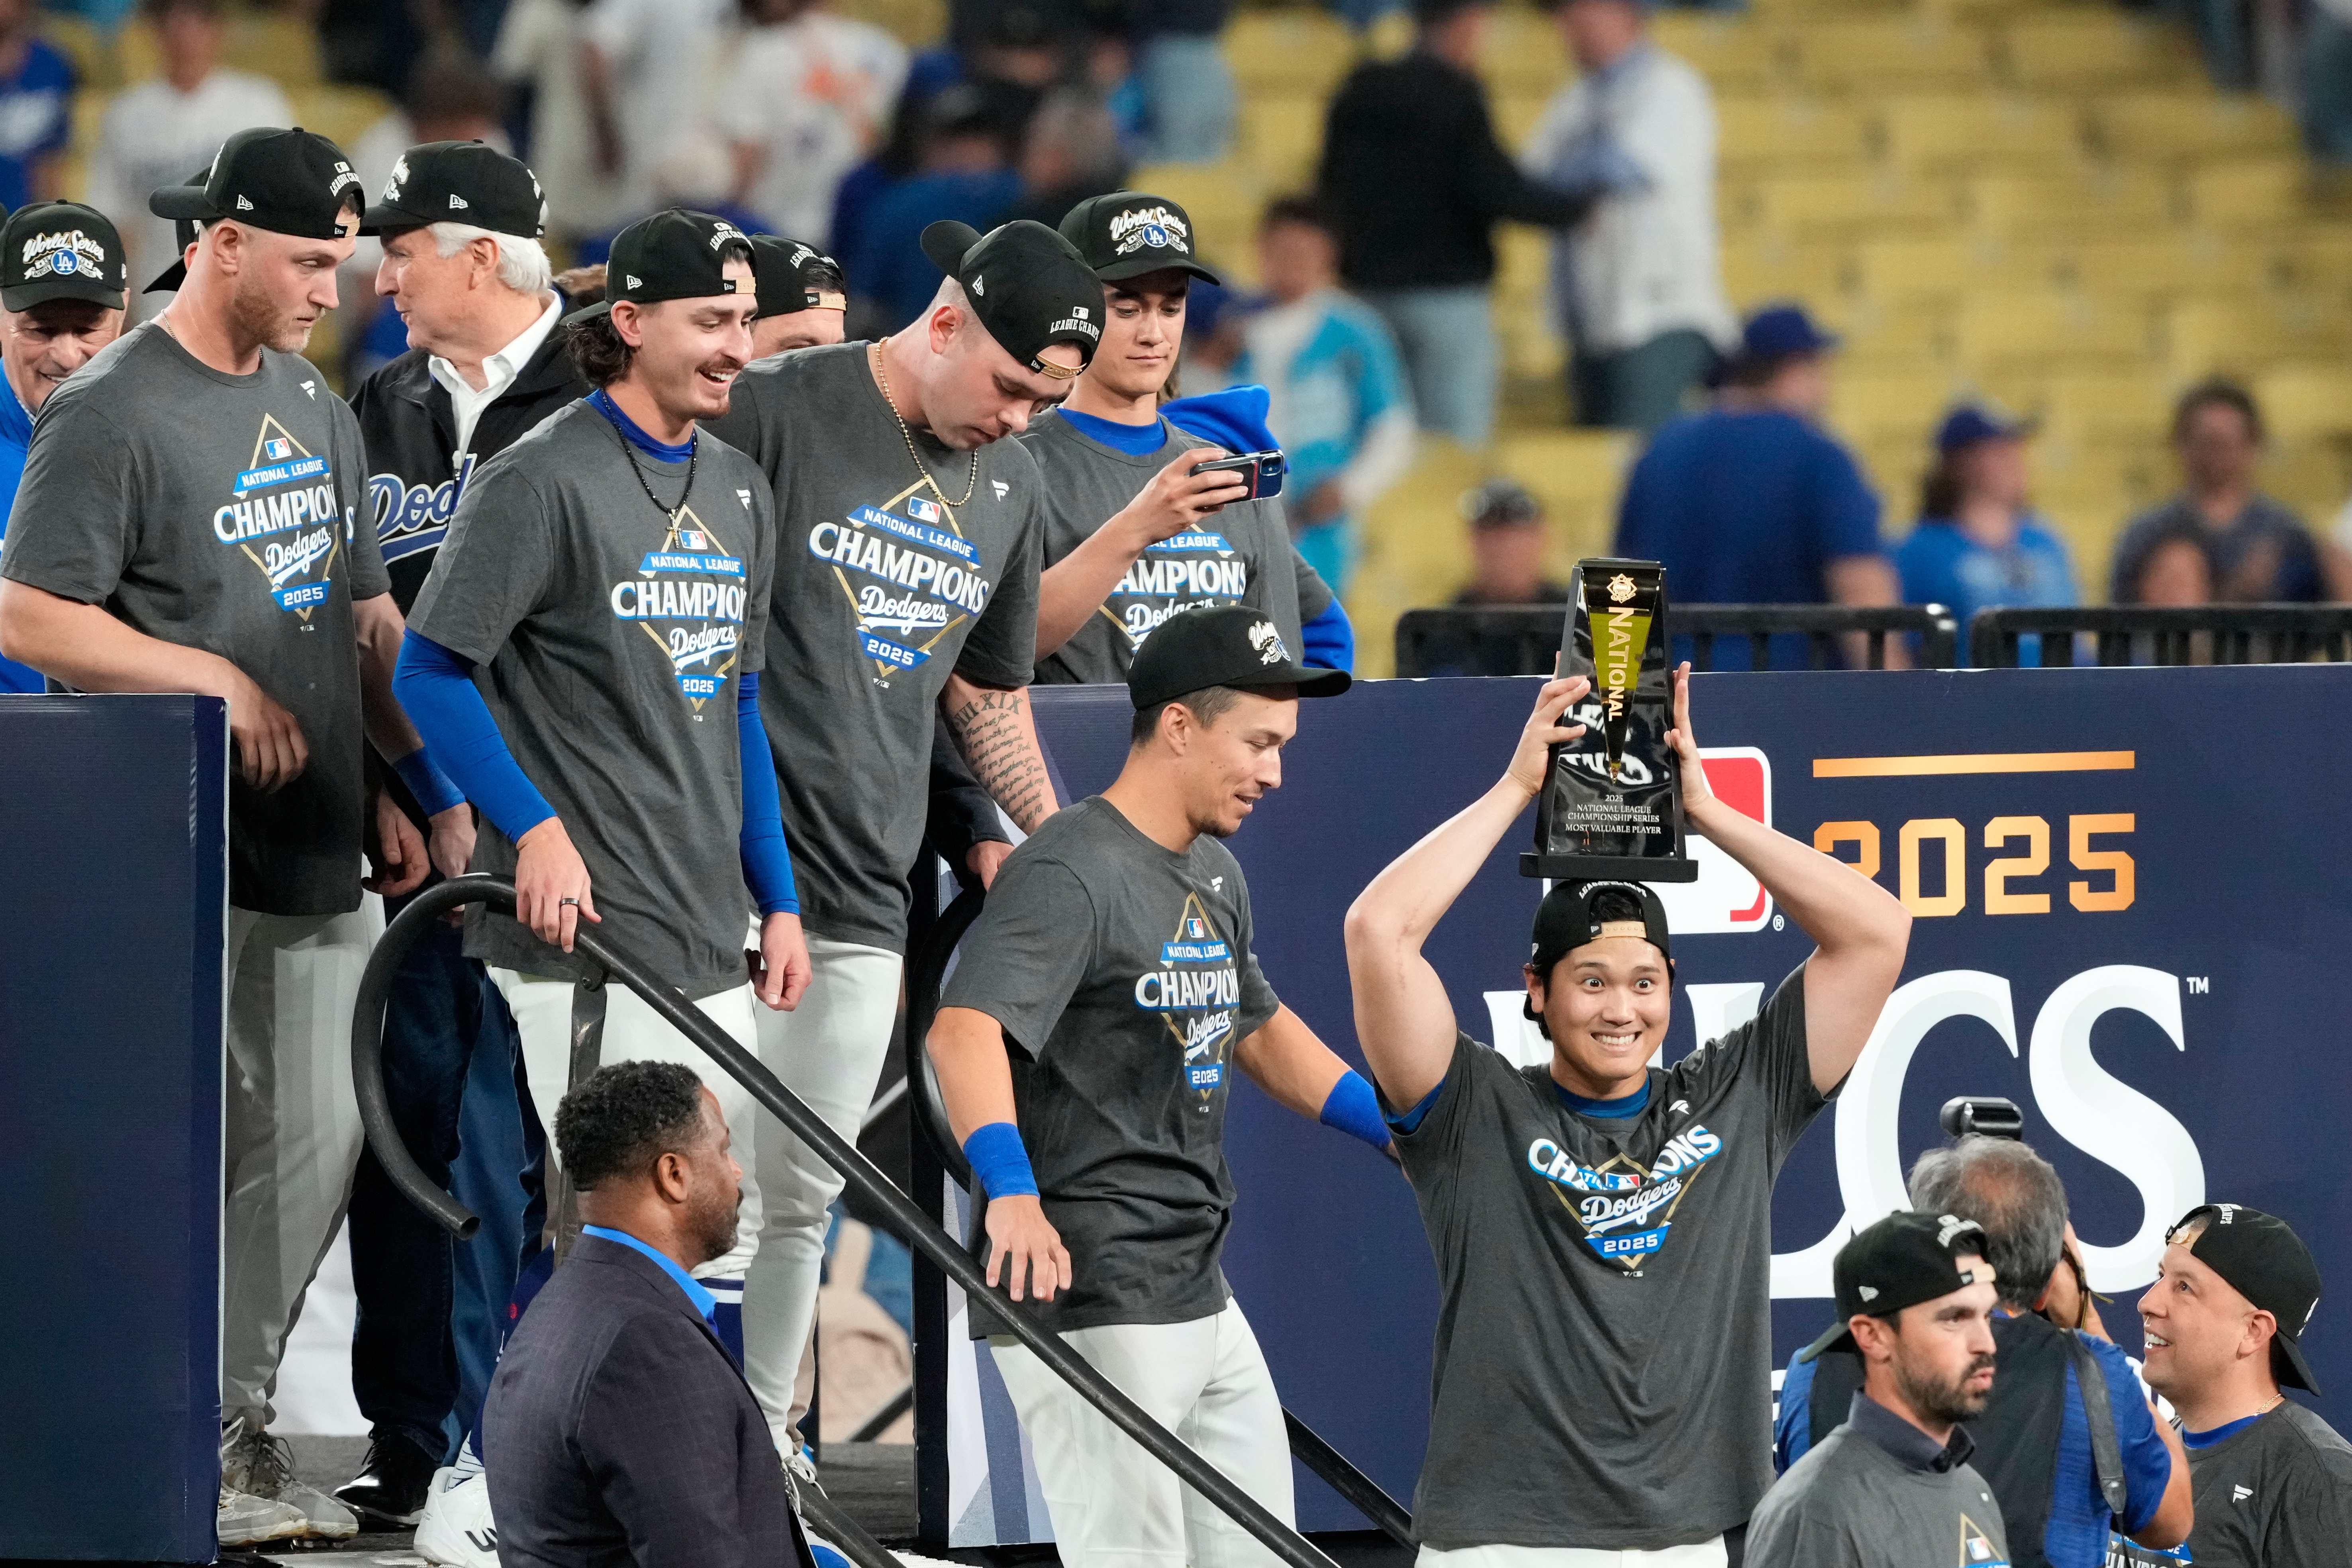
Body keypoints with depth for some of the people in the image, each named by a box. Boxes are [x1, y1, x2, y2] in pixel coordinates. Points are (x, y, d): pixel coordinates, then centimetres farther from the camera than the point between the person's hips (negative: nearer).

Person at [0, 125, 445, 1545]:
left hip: (317, 855, 8)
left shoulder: (317, 412, 17)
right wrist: (216, 678, -14)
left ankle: (233, 1427, 16)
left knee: (314, 1140, 6)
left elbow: (371, 619, 22)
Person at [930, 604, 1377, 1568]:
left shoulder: (1216, 875, 16)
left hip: (1203, 1299, 10)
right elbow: (965, 1027, -29)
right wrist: (1013, 1195, -44)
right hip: (1089, 1306, -10)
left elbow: (1259, 1030, 32)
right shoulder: (1072, 872, -15)